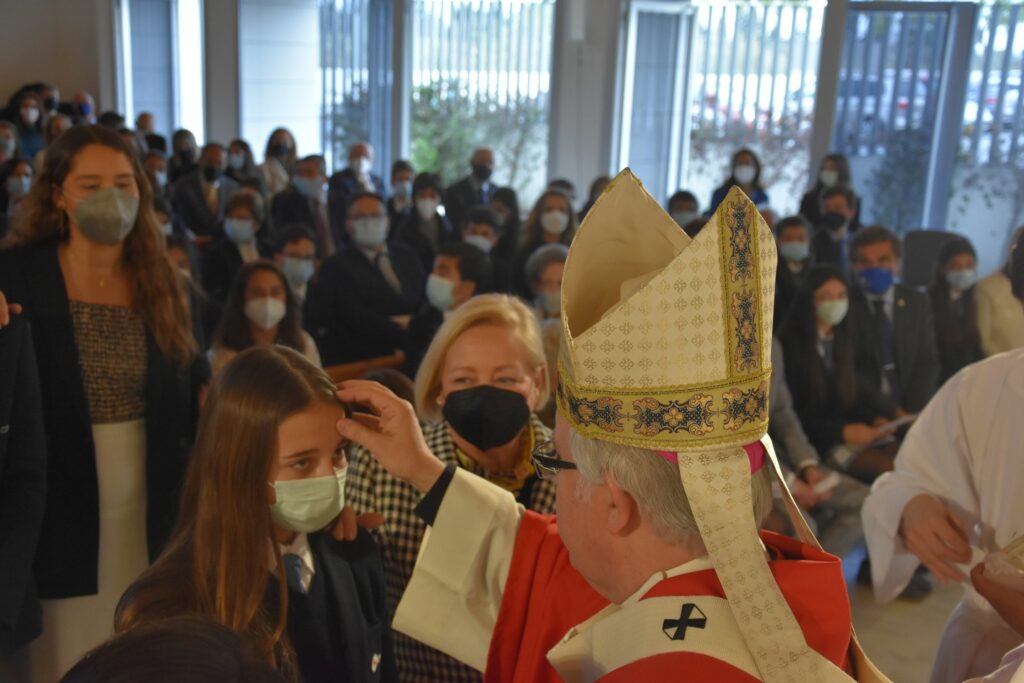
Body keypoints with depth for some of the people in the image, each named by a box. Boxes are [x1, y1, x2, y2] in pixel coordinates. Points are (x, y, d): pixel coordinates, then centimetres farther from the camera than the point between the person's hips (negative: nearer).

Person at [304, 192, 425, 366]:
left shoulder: (407, 256, 17)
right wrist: (401, 331, -15)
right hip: (367, 361, -5)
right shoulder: (337, 266, 0)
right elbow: (355, 317, -10)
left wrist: (413, 323, -8)